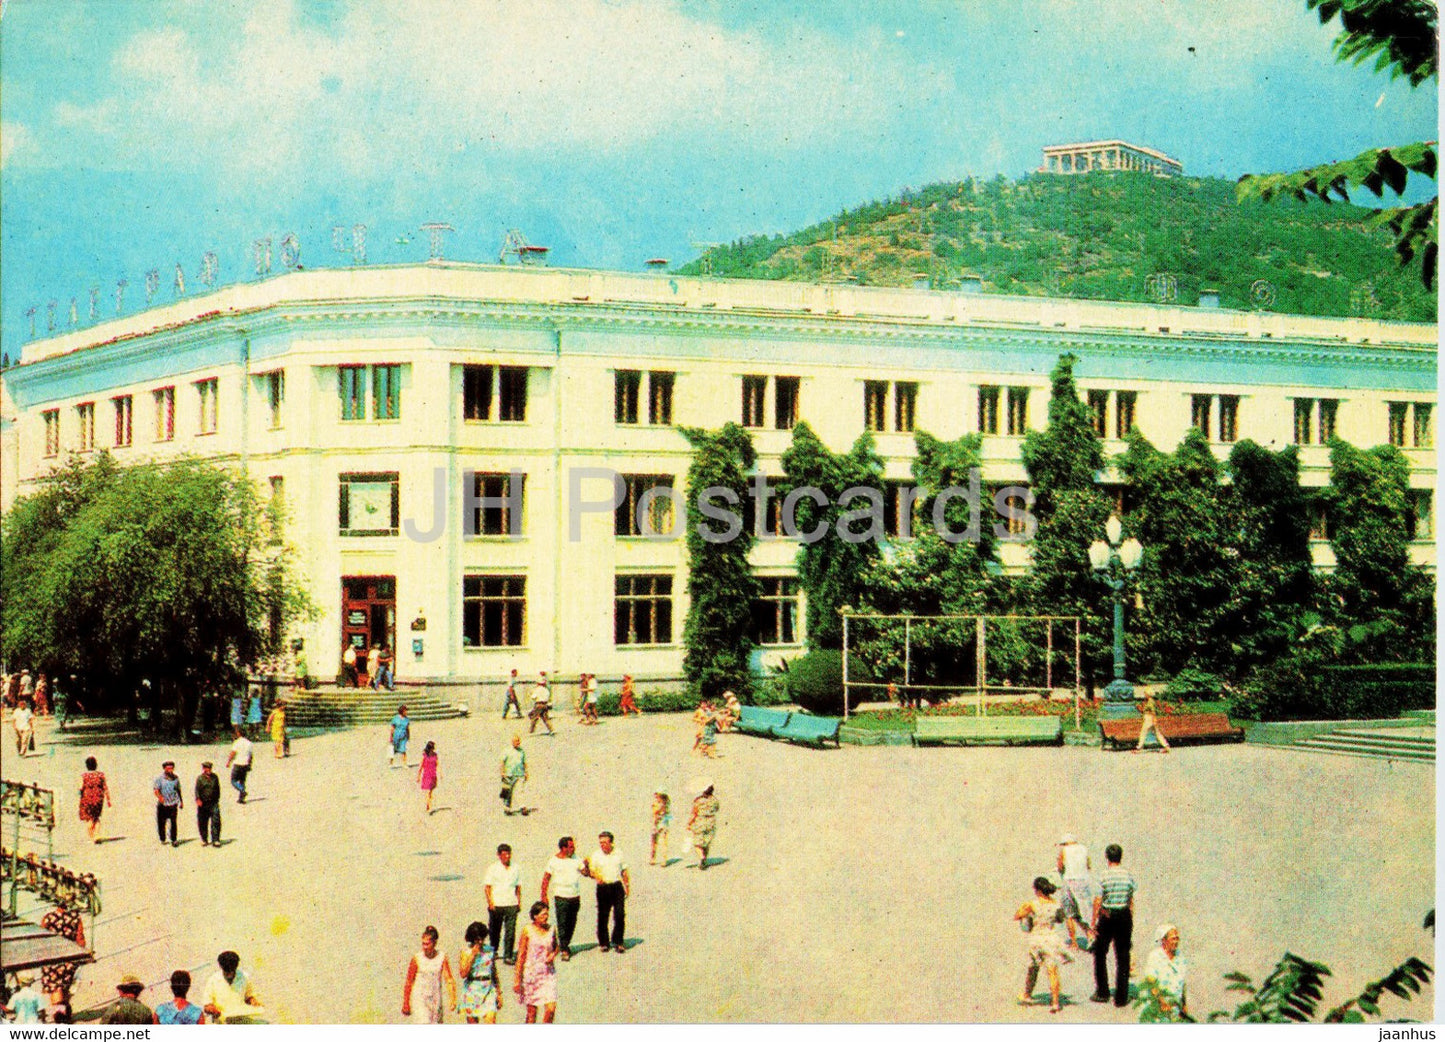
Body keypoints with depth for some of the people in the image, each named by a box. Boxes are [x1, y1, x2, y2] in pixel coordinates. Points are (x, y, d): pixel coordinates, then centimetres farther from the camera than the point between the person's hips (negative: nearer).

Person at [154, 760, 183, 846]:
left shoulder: (175, 778, 10)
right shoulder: (160, 778, 0)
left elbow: (178, 790, 20)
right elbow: (156, 790, -7)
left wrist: (181, 801, 23)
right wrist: (160, 797, -26)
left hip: (173, 804, 1)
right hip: (162, 804, -1)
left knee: (173, 822, -8)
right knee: (161, 823, 5)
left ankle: (174, 840, -4)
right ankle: (162, 839, 22)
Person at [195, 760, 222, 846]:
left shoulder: (214, 777, 8)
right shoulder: (200, 778, -1)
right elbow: (197, 790, -8)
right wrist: (198, 799, -21)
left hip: (213, 803, 1)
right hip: (203, 803, -1)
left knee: (216, 820, -9)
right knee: (202, 823, 7)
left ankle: (215, 840, -7)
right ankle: (204, 840, 22)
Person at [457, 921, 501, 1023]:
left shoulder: (490, 950, 5)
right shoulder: (466, 952, -2)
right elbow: (463, 974, -14)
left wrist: (499, 993, 13)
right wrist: (472, 955, -15)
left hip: (488, 991, 1)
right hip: (472, 992, -1)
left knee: (491, 1021, -12)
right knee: (472, 1022, 7)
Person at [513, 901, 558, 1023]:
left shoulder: (551, 930, 3)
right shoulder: (527, 930, -6)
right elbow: (521, 955, -3)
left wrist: (553, 955, -4)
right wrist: (517, 980, -3)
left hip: (548, 973, 2)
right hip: (531, 973, -2)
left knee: (551, 1009, -7)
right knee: (531, 1011, 5)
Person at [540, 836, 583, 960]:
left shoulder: (576, 859, 8)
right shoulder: (554, 861, -4)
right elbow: (546, 878, -1)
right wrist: (544, 895, -5)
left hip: (575, 897, 4)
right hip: (561, 897, -4)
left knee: (572, 923, 9)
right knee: (562, 923, -7)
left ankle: (565, 944, 25)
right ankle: (564, 950, -4)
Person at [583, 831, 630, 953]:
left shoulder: (618, 853, 6)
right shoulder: (596, 855, 0)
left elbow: (624, 870, 15)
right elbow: (592, 872, 0)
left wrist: (627, 885, 15)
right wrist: (595, 876, -22)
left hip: (617, 886, 1)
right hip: (603, 887, -1)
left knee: (620, 915, -3)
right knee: (603, 916, 3)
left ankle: (618, 941, 11)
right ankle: (604, 942, 17)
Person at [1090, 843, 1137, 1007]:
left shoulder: (1104, 876, -11)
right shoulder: (1128, 876, -3)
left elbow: (1097, 901, -11)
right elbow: (1131, 900, 1)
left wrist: (1094, 921, -4)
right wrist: (1130, 919, 11)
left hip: (1107, 917, -2)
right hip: (1124, 916, 3)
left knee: (1100, 954, 15)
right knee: (1123, 957, 9)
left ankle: (1102, 992, 17)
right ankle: (1121, 997, 10)